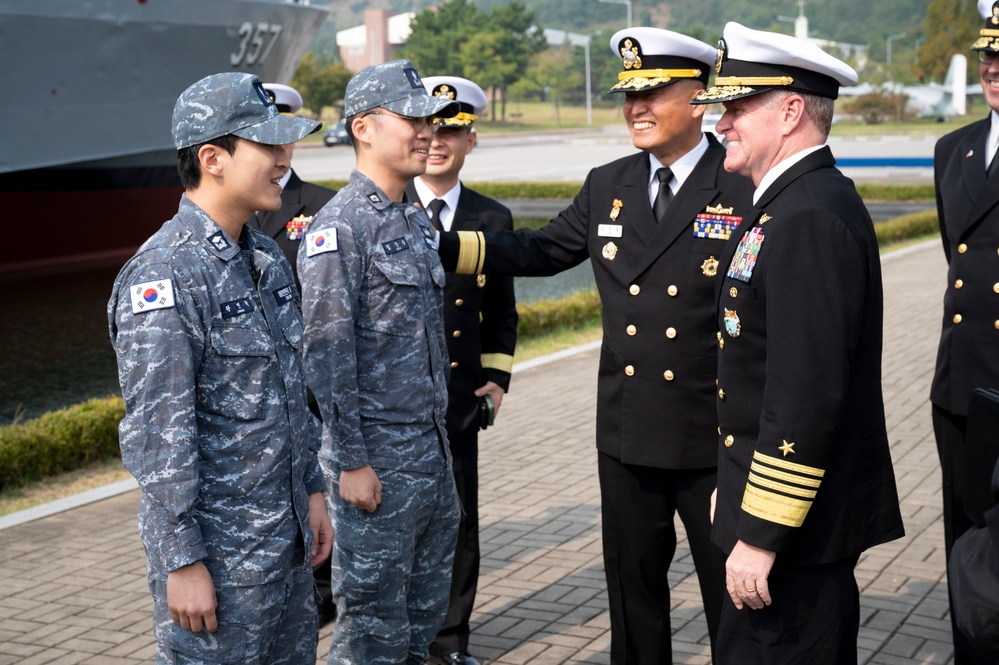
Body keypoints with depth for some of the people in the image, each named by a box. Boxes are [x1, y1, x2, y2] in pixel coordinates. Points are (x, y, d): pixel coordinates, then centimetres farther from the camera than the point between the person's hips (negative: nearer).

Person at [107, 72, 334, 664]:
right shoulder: (164, 276, -19)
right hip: (218, 548, -8)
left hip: (285, 536, 8)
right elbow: (158, 436, -21)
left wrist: (312, 490, 16)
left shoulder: (266, 256, 8)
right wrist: (183, 561, -20)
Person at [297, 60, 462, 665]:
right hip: (378, 455, -8)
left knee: (426, 609, 17)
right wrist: (352, 462, -18)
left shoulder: (417, 219, 12)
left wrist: (439, 439, 17)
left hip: (432, 448, 8)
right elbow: (329, 356, -17)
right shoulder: (339, 227, -14)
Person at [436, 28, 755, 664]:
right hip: (627, 436, 5)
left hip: (714, 439, -5)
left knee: (732, 591, 9)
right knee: (633, 583, 18)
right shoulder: (607, 187, 7)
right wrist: (438, 243, 4)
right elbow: (542, 250, 13)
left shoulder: (748, 185, -11)